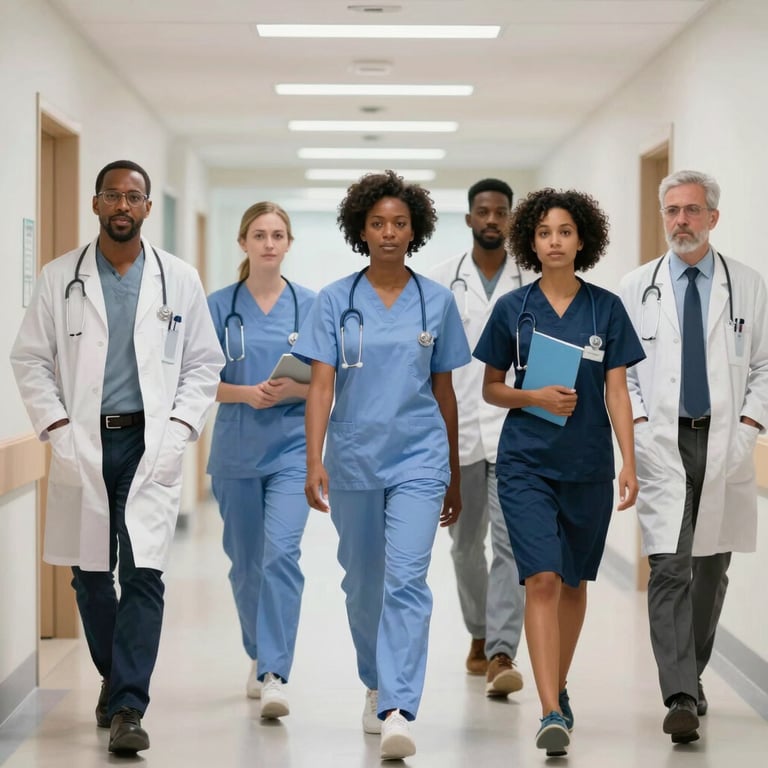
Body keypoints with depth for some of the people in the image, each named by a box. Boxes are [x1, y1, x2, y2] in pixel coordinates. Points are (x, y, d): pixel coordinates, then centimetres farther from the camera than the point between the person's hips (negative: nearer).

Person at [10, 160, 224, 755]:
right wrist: (56, 427, -6)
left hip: (151, 444, -1)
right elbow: (31, 360, 6)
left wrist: (180, 428, -4)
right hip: (84, 444, 2)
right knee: (91, 575, 10)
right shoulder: (59, 278, 5)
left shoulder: (180, 280, 5)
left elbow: (204, 364, 8)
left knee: (142, 574, -11)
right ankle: (114, 680, 31)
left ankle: (128, 709, -10)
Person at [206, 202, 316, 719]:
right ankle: (260, 657, 33)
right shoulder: (221, 306, 2)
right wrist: (248, 393, -17)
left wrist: (294, 389, -17)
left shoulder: (310, 305, 1)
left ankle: (275, 676, -20)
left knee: (281, 553, -18)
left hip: (292, 448, -2)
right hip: (237, 450, 2)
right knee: (246, 561, 13)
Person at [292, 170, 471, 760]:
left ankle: (398, 713, -20)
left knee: (406, 583, -14)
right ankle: (377, 685, 37)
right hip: (354, 461, 1)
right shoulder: (335, 301, 0)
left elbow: (444, 392, 9)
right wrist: (314, 461, -19)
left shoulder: (437, 302, 2)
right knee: (363, 584, 15)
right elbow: (321, 385, -6)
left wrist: (454, 476, 13)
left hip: (418, 459, -1)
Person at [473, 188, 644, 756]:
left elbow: (617, 391, -1)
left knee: (574, 581, 13)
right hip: (527, 464, -2)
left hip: (588, 466, 2)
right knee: (542, 580, -13)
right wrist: (536, 397, -12)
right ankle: (552, 713, -17)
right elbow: (491, 388, 7)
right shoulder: (513, 308, 1)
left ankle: (558, 686, 33)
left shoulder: (607, 308, 1)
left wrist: (629, 464, -9)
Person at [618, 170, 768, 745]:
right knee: (669, 568, -12)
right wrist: (637, 422, -5)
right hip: (663, 444, -1)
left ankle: (692, 677, 27)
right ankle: (681, 698, -16)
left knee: (712, 567, 11)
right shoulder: (637, 287, 6)